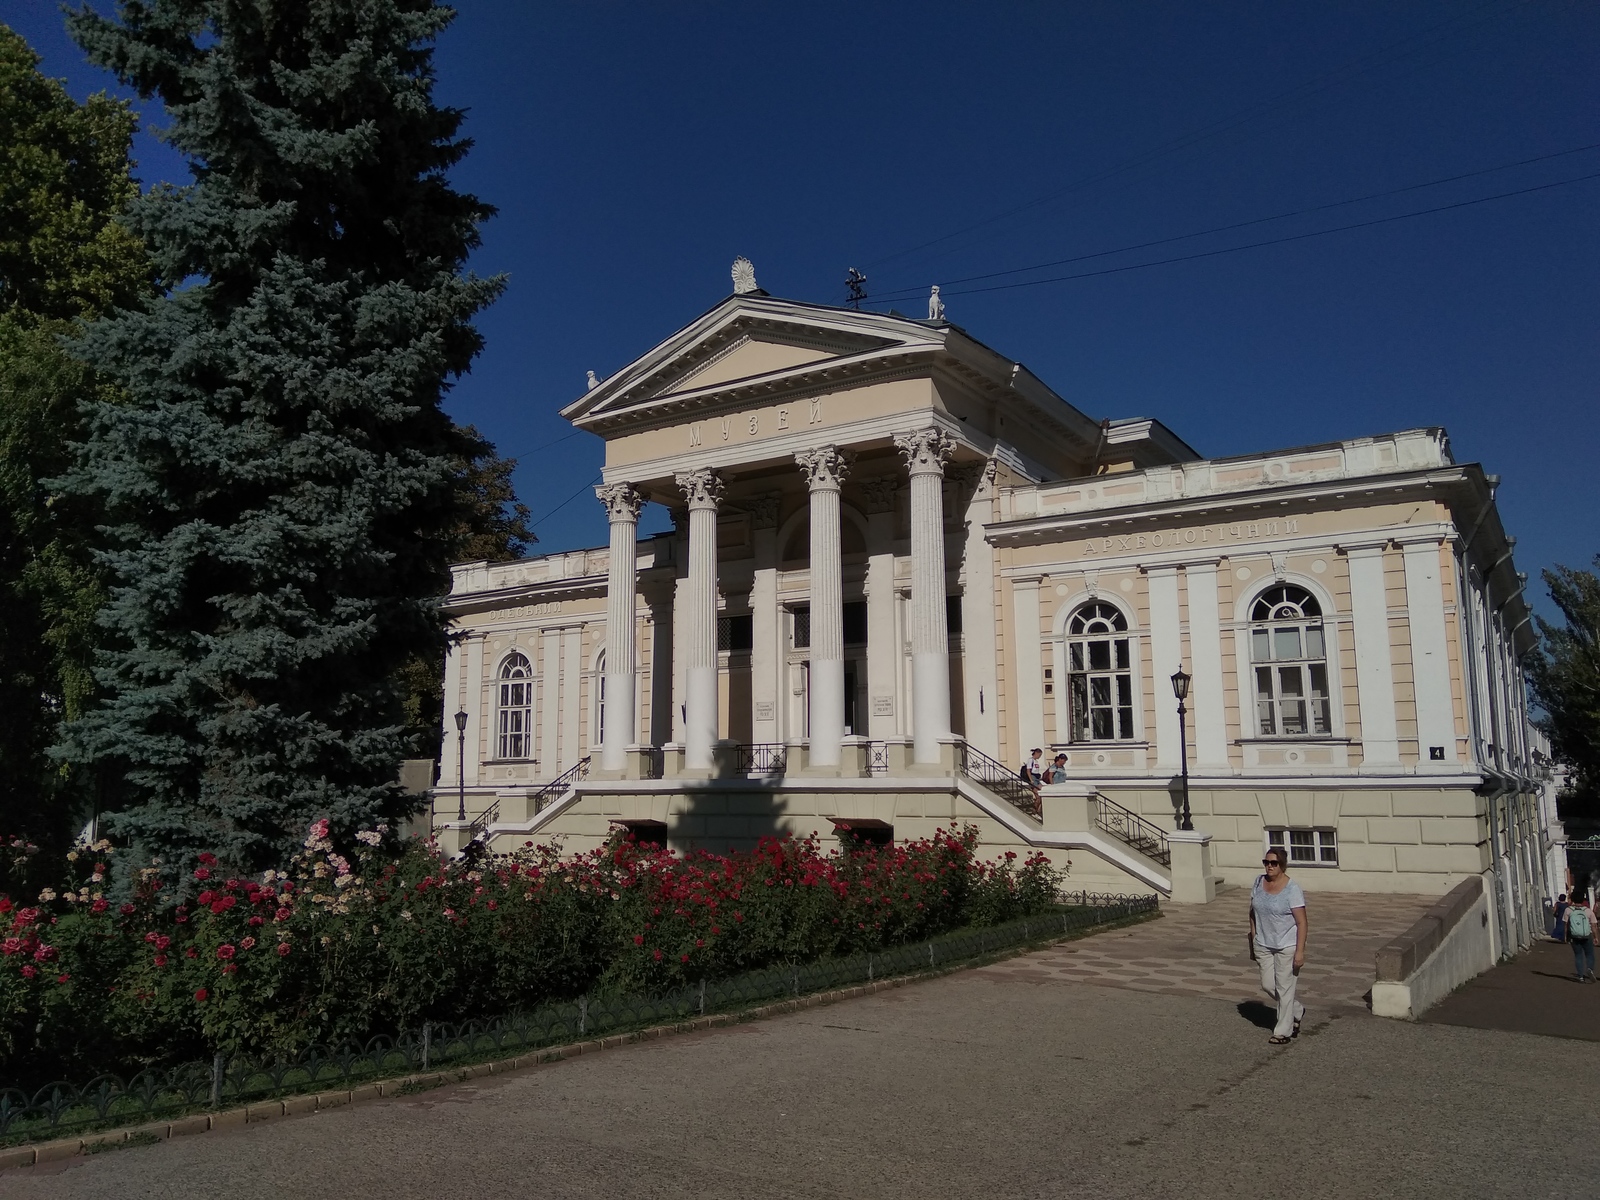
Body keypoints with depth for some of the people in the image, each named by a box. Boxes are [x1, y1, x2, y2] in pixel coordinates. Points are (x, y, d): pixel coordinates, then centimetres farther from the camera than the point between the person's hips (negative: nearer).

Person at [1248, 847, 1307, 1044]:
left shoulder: (1292, 889, -16)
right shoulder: (1259, 882, 2)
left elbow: (1301, 922, -16)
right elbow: (1253, 913, 11)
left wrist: (1300, 951, -19)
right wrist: (1253, 940, 11)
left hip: (1287, 947, -6)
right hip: (1264, 945, 6)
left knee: (1285, 988, 2)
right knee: (1268, 985, 10)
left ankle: (1283, 1031, 15)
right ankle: (1297, 1011, 34)